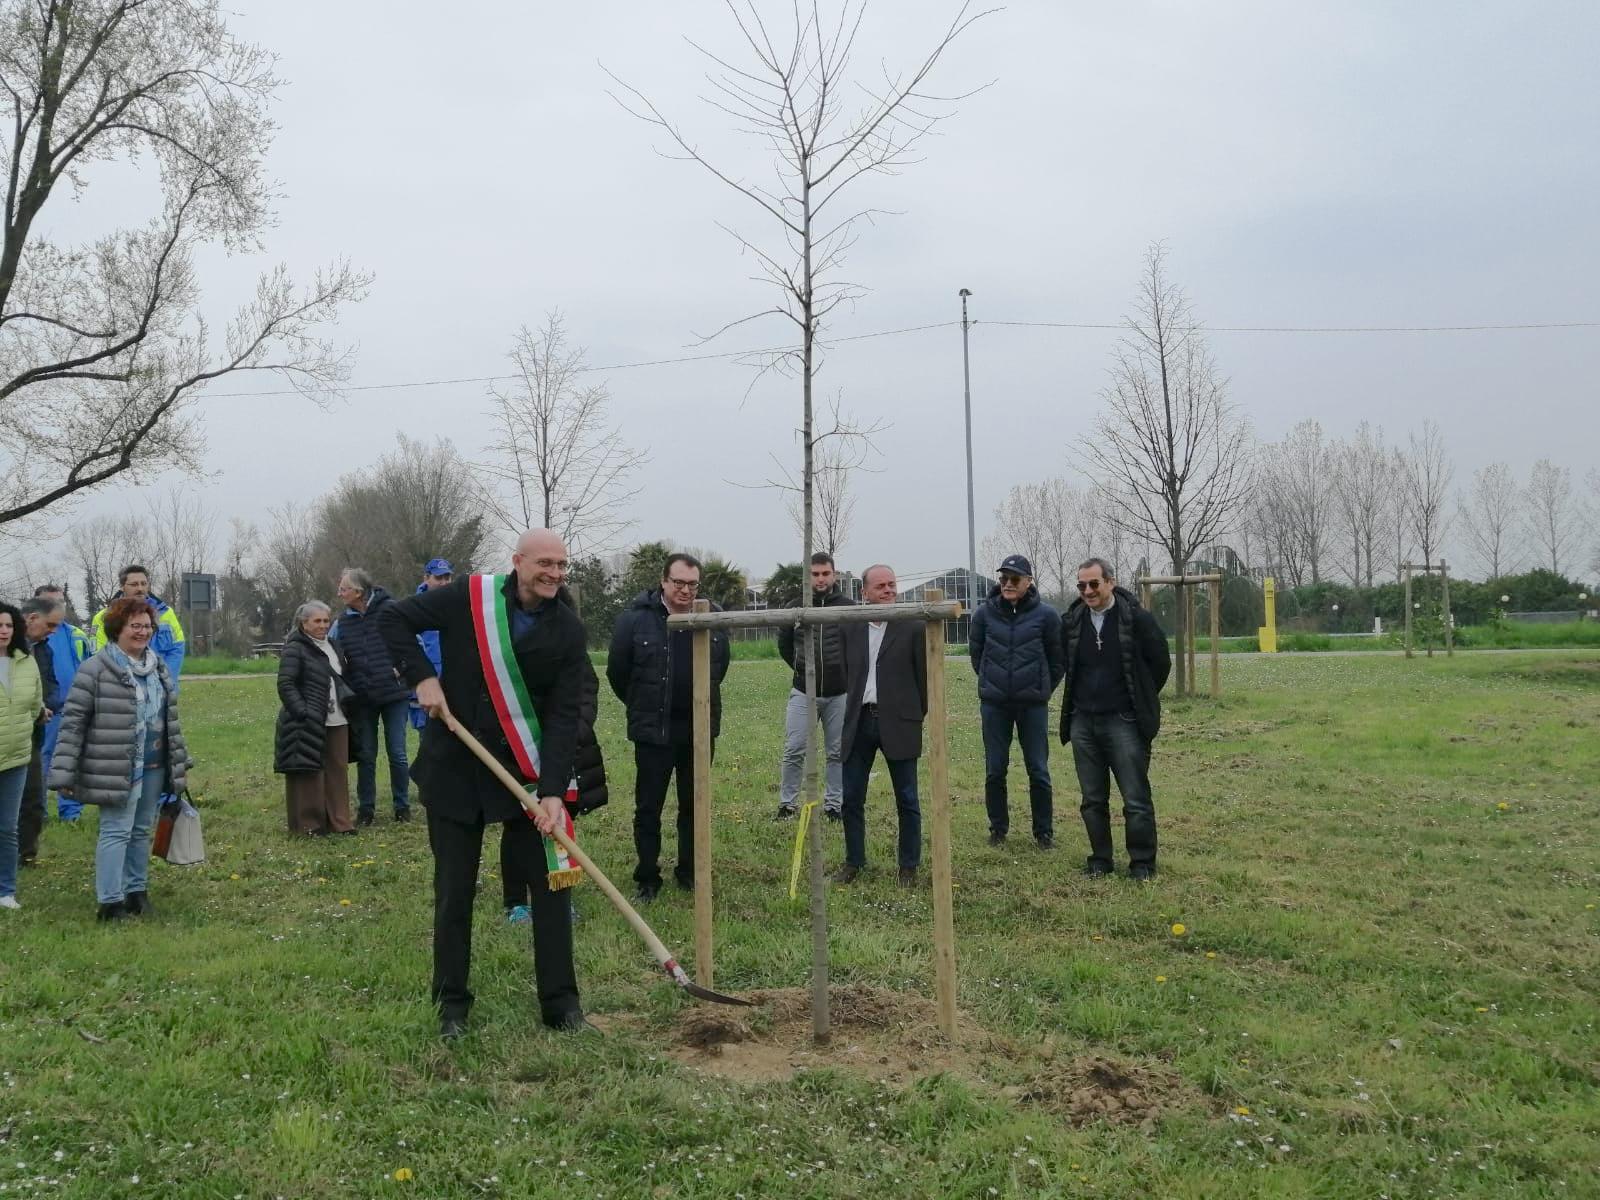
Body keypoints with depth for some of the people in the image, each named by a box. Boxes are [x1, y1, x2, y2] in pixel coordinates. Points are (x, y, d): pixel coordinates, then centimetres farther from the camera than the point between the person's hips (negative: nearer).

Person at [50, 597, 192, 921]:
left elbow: (171, 720, 19)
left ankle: (137, 891, 25)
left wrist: (180, 762, 20)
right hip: (117, 770, -6)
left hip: (154, 767, 7)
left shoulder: (159, 667, 11)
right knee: (116, 831, -4)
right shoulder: (95, 670, -10)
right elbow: (72, 722, -11)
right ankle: (110, 903, 3)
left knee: (142, 831, 14)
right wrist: (63, 773, -14)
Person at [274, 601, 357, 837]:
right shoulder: (295, 649, -7)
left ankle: (339, 820, 14)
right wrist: (303, 712, -20)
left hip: (336, 721, 7)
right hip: (308, 724, -7)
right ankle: (309, 824, 5)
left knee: (338, 771, 8)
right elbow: (285, 685, -13)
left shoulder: (334, 646, 16)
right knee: (309, 773, -3)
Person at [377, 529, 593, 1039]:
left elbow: (564, 715, -10)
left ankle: (561, 1002, 14)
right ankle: (452, 1004, 24)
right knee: (454, 891, 8)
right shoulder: (469, 597, -9)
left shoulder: (568, 630, -7)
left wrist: (553, 790, -19)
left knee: (550, 882, 1)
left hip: (526, 769, 1)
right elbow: (392, 618, 1)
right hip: (454, 768, -1)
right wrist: (421, 676, -14)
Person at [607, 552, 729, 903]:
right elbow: (617, 671, 1)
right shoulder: (636, 618, -10)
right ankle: (647, 879, 16)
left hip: (699, 729, 3)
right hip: (653, 730, -3)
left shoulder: (713, 617, 0)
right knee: (648, 808, 4)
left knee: (694, 805, 12)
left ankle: (689, 873, 26)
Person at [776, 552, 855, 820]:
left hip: (839, 694, 0)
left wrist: (845, 671, 5)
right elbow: (783, 643, 15)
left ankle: (834, 805, 18)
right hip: (803, 692, 1)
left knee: (838, 753, 7)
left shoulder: (848, 607, -3)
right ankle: (787, 803, 14)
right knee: (794, 751, 1)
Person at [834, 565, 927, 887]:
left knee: (907, 800, 5)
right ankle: (853, 861, 22)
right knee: (851, 798, 7)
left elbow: (924, 676, 1)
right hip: (859, 722, 3)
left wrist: (917, 716, 2)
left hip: (898, 724, -3)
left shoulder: (913, 628, -3)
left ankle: (909, 866, 17)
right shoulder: (850, 628, 8)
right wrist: (848, 713, 10)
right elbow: (845, 673, 14)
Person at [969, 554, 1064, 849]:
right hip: (994, 704, 2)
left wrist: (1041, 689, 9)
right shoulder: (985, 613, -1)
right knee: (994, 771, 7)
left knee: (1038, 770, 4)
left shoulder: (1046, 615, -5)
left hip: (1033, 705, -1)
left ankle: (1044, 831, 17)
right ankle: (998, 828, 22)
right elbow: (976, 652, 14)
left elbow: (1057, 659, 6)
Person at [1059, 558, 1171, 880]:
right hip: (1083, 723, 4)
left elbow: (1160, 663, 1)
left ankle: (1142, 863, 11)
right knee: (1093, 799, 11)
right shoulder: (1071, 622, 5)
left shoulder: (1137, 619, -8)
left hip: (1124, 722, -4)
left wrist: (1140, 702, 8)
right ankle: (1100, 859, 22)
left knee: (1136, 799, -1)